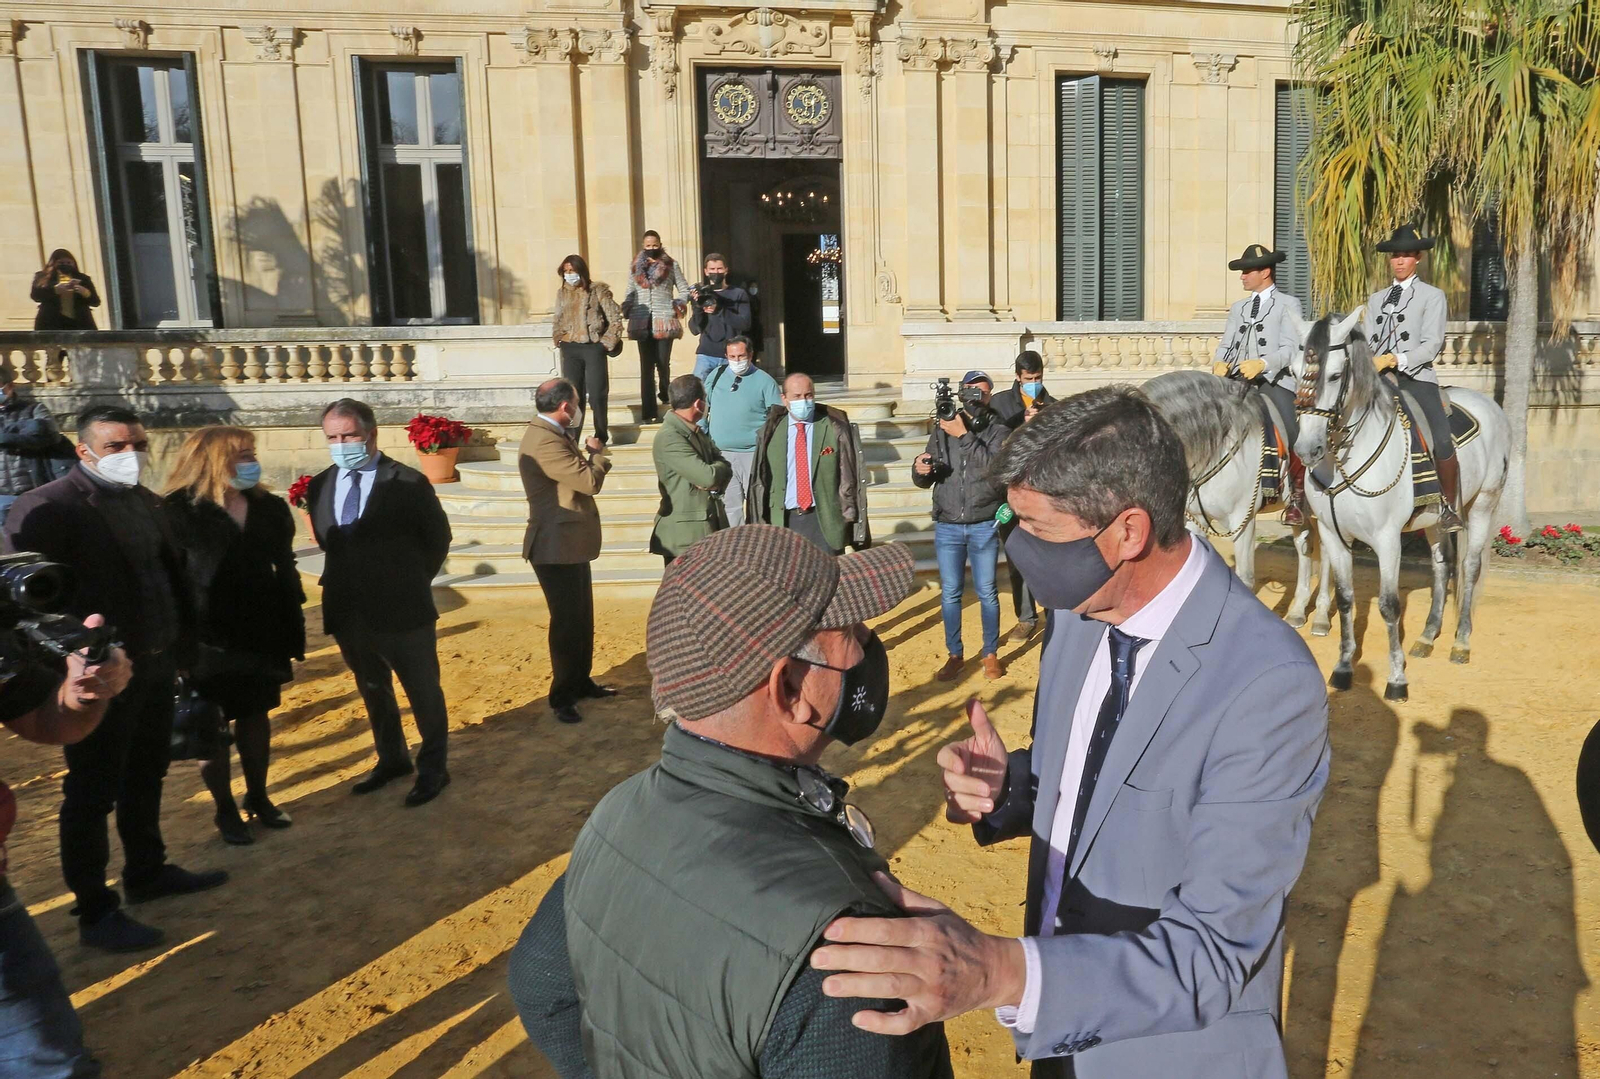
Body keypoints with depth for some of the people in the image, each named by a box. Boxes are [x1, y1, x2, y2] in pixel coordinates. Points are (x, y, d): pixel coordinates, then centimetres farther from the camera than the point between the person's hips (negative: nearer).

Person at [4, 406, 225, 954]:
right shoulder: (45, 508, -15)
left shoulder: (147, 501, 8)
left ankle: (148, 871, 38)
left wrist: (183, 647, 8)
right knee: (92, 794, 6)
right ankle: (96, 912, 18)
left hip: (157, 664, 7)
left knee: (145, 779, 21)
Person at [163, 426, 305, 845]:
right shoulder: (180, 513, -14)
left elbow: (286, 572, 4)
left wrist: (293, 632, 4)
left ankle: (258, 797, 33)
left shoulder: (270, 508, 0)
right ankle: (225, 809, 25)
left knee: (256, 715, 16)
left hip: (261, 633, 4)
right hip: (207, 637, -4)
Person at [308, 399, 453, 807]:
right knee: (373, 691, 21)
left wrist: (412, 584, 1)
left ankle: (433, 768, 27)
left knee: (423, 692, 10)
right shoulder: (319, 486, 2)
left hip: (403, 610, -5)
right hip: (348, 612, 5)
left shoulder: (409, 483, -13)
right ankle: (391, 758, 40)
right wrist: (347, 580, 6)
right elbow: (326, 542, 15)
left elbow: (437, 538, -2)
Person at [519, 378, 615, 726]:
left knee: (582, 619, 20)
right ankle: (562, 697, 9)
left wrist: (588, 453, 0)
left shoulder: (553, 436, 11)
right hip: (557, 548, -11)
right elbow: (590, 481, -25)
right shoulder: (544, 441, -24)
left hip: (571, 544, 11)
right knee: (567, 623, -2)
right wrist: (598, 453, -11)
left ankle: (581, 682, 33)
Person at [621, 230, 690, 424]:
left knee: (663, 363, 0)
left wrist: (676, 306, -5)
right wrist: (628, 311, 1)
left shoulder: (671, 265, 6)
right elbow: (629, 293, 17)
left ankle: (665, 396, 30)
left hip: (664, 322, -2)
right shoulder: (636, 267, 13)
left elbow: (685, 290, 8)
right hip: (643, 323, 2)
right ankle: (649, 412, 1)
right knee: (646, 367, 0)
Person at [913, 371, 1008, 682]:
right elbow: (924, 481, 6)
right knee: (950, 592, 7)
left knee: (986, 592, 4)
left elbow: (996, 467, -20)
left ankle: (991, 654, 18)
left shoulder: (999, 431, -1)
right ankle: (955, 654, 18)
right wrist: (920, 470, -17)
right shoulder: (942, 431, 5)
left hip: (984, 526, -2)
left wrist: (965, 436, -22)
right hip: (947, 527, 2)